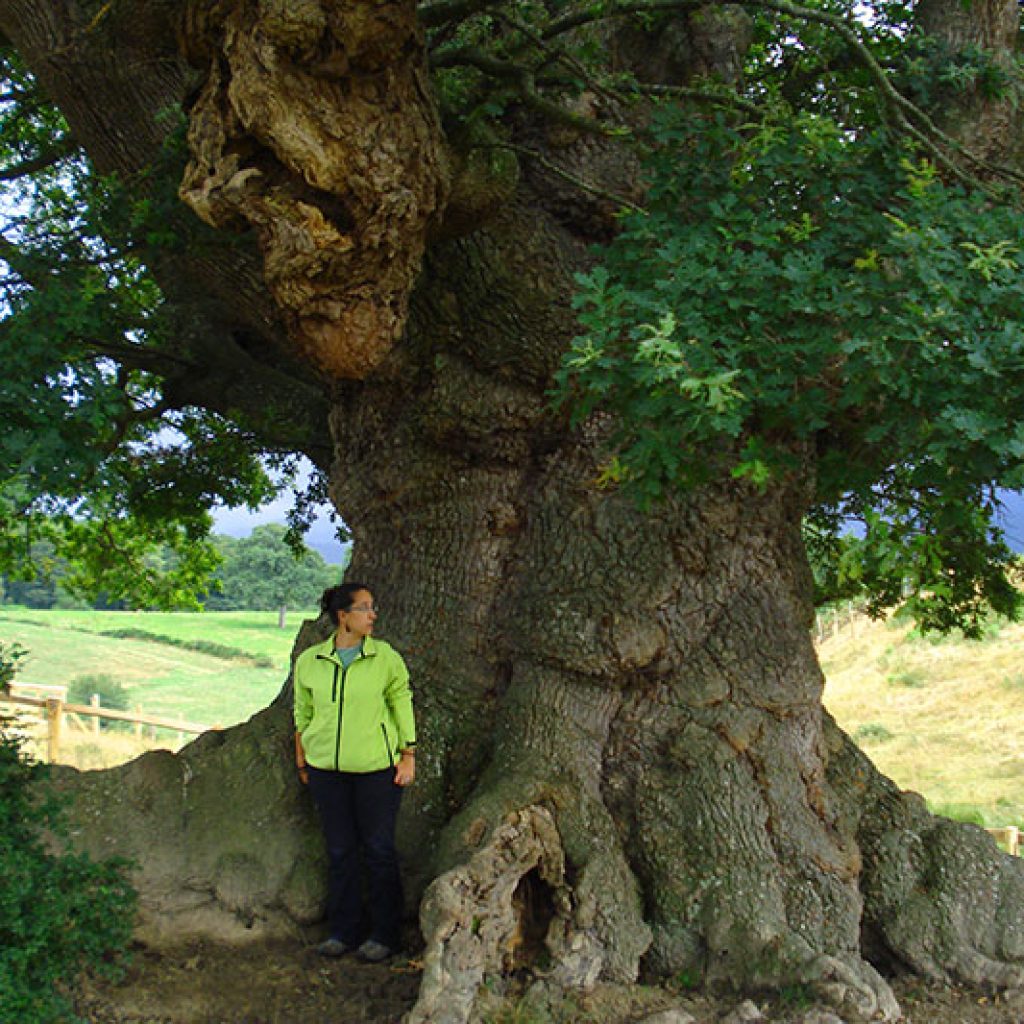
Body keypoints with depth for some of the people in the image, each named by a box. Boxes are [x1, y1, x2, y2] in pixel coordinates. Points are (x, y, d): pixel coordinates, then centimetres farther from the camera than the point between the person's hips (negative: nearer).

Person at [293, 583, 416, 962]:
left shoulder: (386, 658, -4)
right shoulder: (309, 661, 2)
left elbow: (403, 706, 2)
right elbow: (303, 714, 13)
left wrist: (408, 757, -1)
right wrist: (302, 761, 15)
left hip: (377, 767, -2)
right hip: (327, 768, 2)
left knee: (378, 850, 3)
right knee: (339, 850, 9)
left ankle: (384, 934, 16)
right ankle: (344, 931, 23)